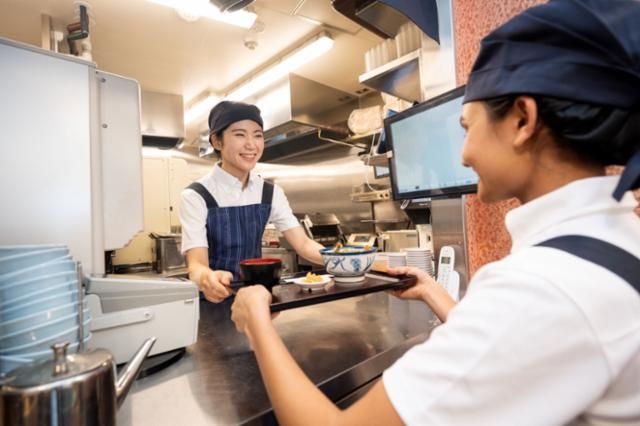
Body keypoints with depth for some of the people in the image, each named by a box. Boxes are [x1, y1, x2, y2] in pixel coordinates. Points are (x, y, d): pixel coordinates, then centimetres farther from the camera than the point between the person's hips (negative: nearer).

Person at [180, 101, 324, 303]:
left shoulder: (271, 193, 1)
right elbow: (196, 264, -19)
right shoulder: (196, 196, -12)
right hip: (214, 301, -2)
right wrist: (207, 278, -42)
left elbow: (303, 244, -4)